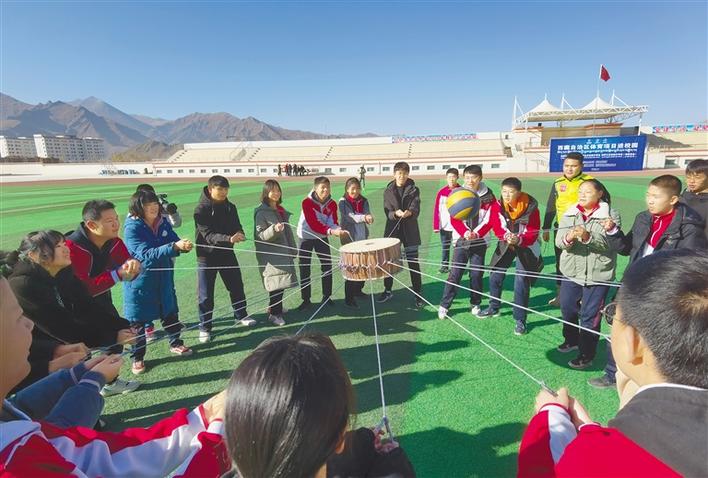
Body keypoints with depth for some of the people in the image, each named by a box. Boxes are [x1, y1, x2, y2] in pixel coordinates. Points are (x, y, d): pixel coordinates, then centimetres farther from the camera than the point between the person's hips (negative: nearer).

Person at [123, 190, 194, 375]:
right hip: (140, 282, -5)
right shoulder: (132, 228, -19)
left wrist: (183, 246, -25)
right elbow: (146, 254, -29)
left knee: (170, 311, 17)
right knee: (137, 320, 7)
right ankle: (137, 357, 23)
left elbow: (174, 242, 0)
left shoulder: (163, 222, -4)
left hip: (164, 278, 5)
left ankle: (175, 344, 38)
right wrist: (174, 247, -41)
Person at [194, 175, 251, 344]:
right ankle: (204, 327, 20)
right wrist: (229, 238, -40)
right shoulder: (201, 209, -15)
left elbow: (236, 226, 2)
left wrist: (239, 234, -23)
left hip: (227, 253, 5)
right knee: (206, 295, 3)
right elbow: (208, 235, -24)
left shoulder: (230, 207, 0)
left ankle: (240, 315, 37)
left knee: (237, 286, 15)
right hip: (207, 256, -4)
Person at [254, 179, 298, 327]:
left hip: (283, 252, 8)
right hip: (270, 255, -7)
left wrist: (293, 248, 18)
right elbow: (260, 235, -15)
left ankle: (274, 306, 29)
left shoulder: (281, 210, 12)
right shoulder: (261, 212, -11)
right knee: (277, 283, -7)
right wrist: (274, 229, -32)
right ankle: (274, 313, 5)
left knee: (281, 282, 12)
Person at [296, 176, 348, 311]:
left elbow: (333, 222, -13)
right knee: (304, 270, 0)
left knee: (327, 266, 4)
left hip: (322, 237, 4)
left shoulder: (332, 204, -10)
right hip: (306, 237, -4)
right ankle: (306, 299, 11)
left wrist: (338, 229, -37)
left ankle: (327, 296, 19)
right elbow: (313, 224, -32)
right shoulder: (307, 202, -24)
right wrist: (331, 231, -44)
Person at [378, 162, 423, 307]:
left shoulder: (414, 190, 1)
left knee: (413, 263, 2)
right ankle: (387, 290, 27)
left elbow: (416, 209, -12)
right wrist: (395, 213, -25)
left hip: (410, 230, -1)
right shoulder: (388, 191, 4)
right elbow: (387, 212, -3)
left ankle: (418, 293, 13)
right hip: (392, 230, 2)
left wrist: (409, 212, -35)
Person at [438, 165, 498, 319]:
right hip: (461, 240, 0)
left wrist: (476, 234, -18)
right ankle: (444, 305, 5)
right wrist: (465, 233, -21)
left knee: (477, 274, 5)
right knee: (455, 273, -3)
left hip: (480, 241, 0)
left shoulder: (489, 196, -1)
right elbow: (454, 219, -5)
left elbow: (491, 219, -5)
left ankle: (475, 304, 23)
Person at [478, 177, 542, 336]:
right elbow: (496, 227, -14)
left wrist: (518, 240, -44)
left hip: (526, 246, -4)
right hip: (506, 244, 4)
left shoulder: (530, 207, -24)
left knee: (521, 282, -9)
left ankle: (520, 320, 4)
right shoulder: (499, 205, -14)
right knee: (495, 277, 9)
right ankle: (494, 308, 33)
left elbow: (533, 235, -24)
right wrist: (506, 236, -35)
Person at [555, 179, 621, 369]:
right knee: (567, 308, 18)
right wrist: (568, 238, -30)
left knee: (590, 316, 3)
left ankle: (586, 355, 20)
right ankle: (571, 339, 44)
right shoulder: (569, 214, 3)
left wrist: (587, 237, -35)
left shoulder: (610, 215, -6)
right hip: (571, 272, 4)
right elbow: (559, 241, -8)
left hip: (598, 275, -4)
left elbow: (609, 243, -19)